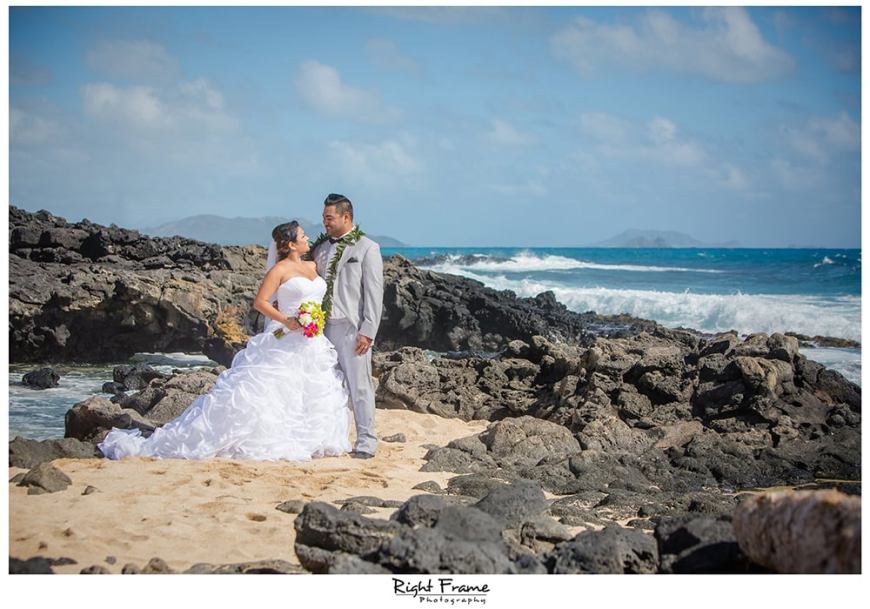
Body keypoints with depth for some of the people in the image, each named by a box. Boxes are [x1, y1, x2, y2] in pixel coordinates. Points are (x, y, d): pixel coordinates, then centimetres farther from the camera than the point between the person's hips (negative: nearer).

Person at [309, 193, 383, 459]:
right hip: (323, 327, 5)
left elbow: (374, 293, -5)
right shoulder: (320, 248, 14)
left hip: (352, 329, -5)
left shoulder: (367, 248, -2)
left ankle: (366, 442, 5)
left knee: (359, 386, -2)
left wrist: (367, 332, -11)